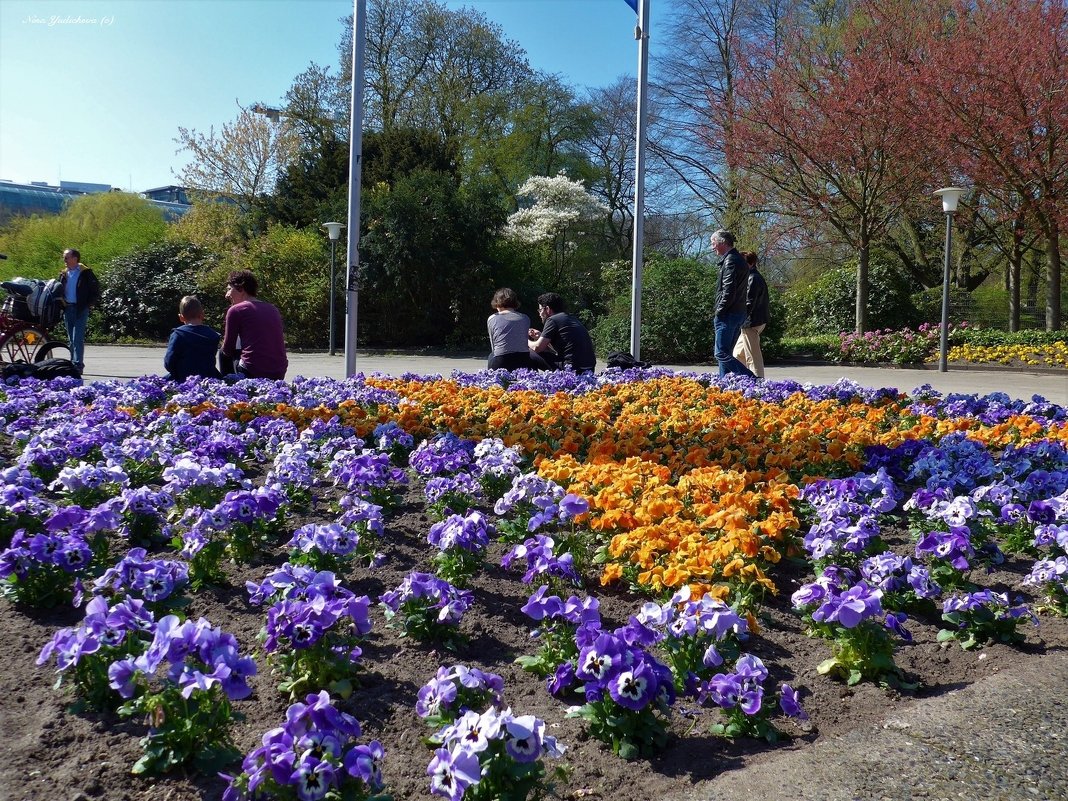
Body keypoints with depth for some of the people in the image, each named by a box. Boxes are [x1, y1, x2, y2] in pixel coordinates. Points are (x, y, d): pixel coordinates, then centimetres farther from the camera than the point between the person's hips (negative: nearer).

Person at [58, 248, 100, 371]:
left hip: (81, 309, -6)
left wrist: (90, 303, -8)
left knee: (78, 338, -12)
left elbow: (95, 289, -3)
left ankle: (78, 364, -13)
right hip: (67, 309, 6)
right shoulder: (64, 274, 13)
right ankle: (72, 362, 17)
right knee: (71, 339, 11)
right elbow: (59, 290, 22)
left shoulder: (86, 273, -5)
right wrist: (61, 302, 7)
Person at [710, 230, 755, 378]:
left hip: (728, 315, -10)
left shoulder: (730, 261, -14)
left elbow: (729, 291, -22)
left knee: (722, 354, -10)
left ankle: (752, 381, -14)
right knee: (726, 354, 13)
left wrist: (719, 311, -13)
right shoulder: (739, 259, 18)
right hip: (739, 313, 10)